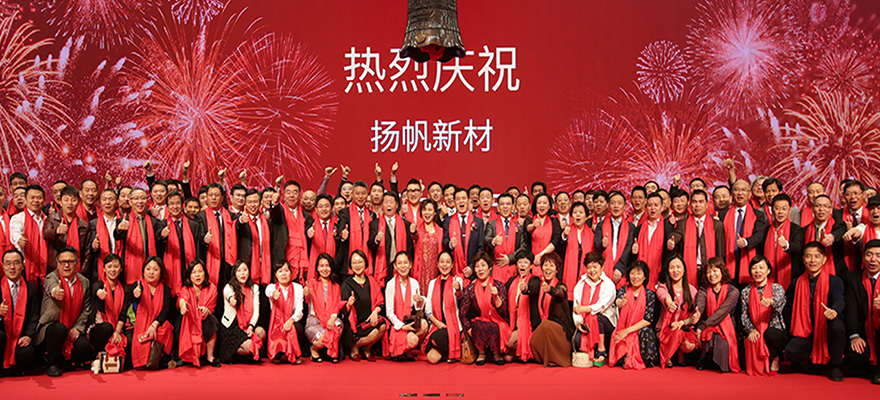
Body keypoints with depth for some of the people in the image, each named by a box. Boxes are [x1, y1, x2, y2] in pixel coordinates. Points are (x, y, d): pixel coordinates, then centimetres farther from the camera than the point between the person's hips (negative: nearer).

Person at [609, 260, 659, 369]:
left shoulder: (650, 295, 1)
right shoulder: (623, 290, 4)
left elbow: (648, 320, -6)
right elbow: (618, 301, -21)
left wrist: (628, 330, -14)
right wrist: (620, 302, -48)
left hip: (641, 329, 0)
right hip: (622, 330, 0)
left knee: (646, 332, -34)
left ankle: (646, 360, -10)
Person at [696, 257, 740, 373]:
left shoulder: (733, 291, -3)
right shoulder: (704, 290, 6)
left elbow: (722, 312, -16)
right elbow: (699, 306, -16)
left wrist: (702, 326, -26)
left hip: (725, 329, -2)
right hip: (708, 328, 2)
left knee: (721, 344, -29)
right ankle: (705, 361, 4)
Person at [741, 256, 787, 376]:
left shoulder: (777, 288, -2)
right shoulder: (746, 292, 7)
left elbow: (779, 302, -25)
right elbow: (744, 315, 7)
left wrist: (770, 302, -50)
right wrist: (751, 330, -12)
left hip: (774, 331, -2)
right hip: (754, 333, 2)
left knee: (770, 334, -35)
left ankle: (775, 358, -3)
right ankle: (758, 365, 3)